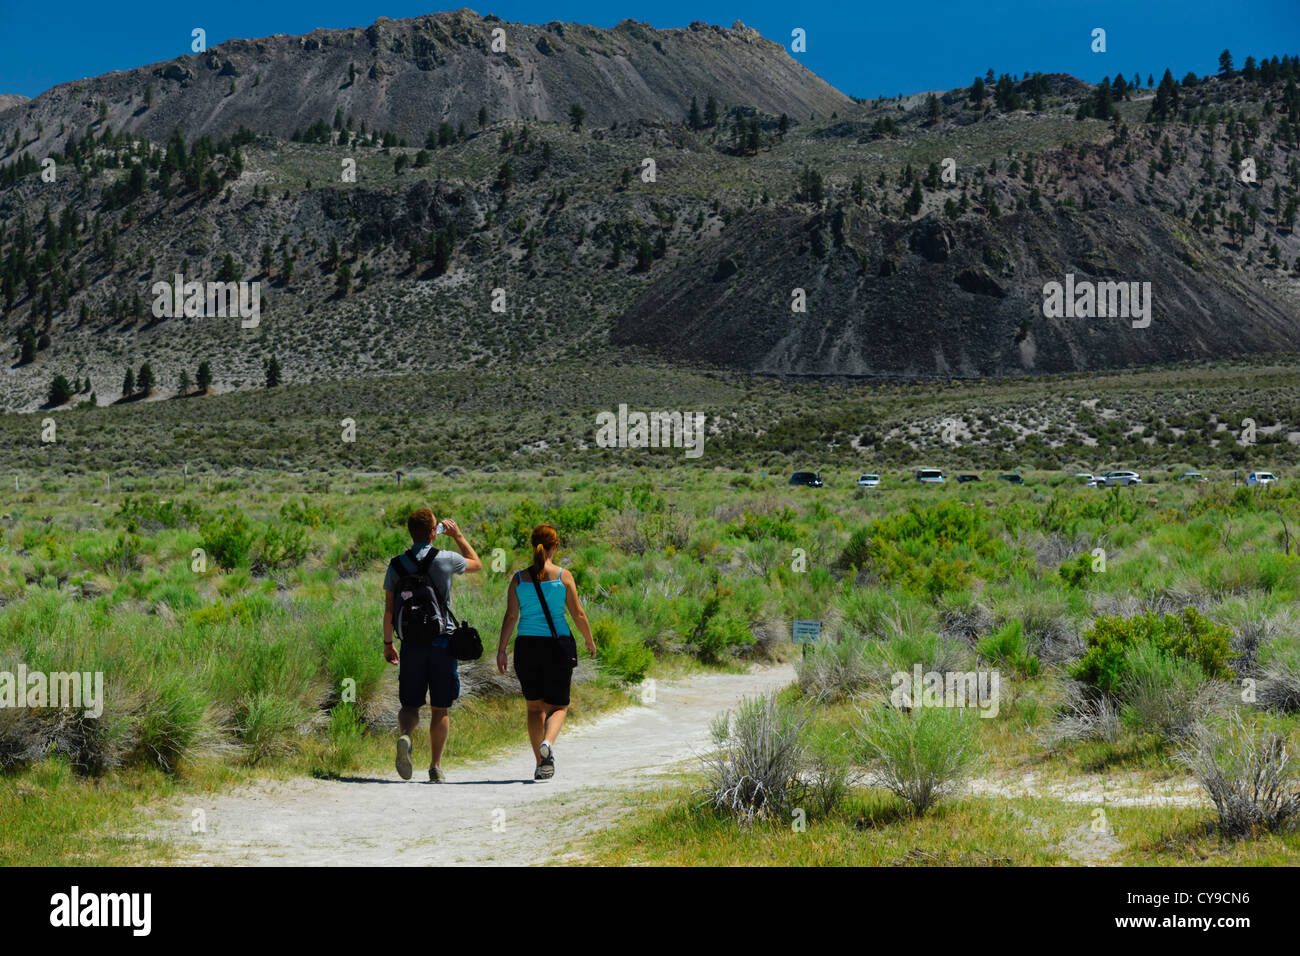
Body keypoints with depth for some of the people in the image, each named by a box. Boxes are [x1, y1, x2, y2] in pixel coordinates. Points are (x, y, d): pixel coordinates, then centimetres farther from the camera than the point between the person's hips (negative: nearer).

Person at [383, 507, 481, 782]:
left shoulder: (397, 565, 1)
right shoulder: (446, 560, -5)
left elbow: (389, 608, 4)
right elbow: (477, 564, 16)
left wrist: (387, 643, 13)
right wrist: (458, 535, 21)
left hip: (412, 643, 2)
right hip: (442, 641, -1)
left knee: (410, 705, 7)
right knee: (440, 708, 8)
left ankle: (405, 736, -24)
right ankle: (435, 766, 8)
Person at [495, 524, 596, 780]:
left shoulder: (519, 578, 2)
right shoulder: (563, 576, -3)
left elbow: (511, 616, -2)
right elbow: (578, 614, -2)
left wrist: (501, 650, 1)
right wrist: (590, 641, 13)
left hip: (526, 646, 2)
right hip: (558, 644, -2)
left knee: (534, 707, 15)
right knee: (558, 706, 8)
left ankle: (541, 764, 12)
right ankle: (548, 743, -22)